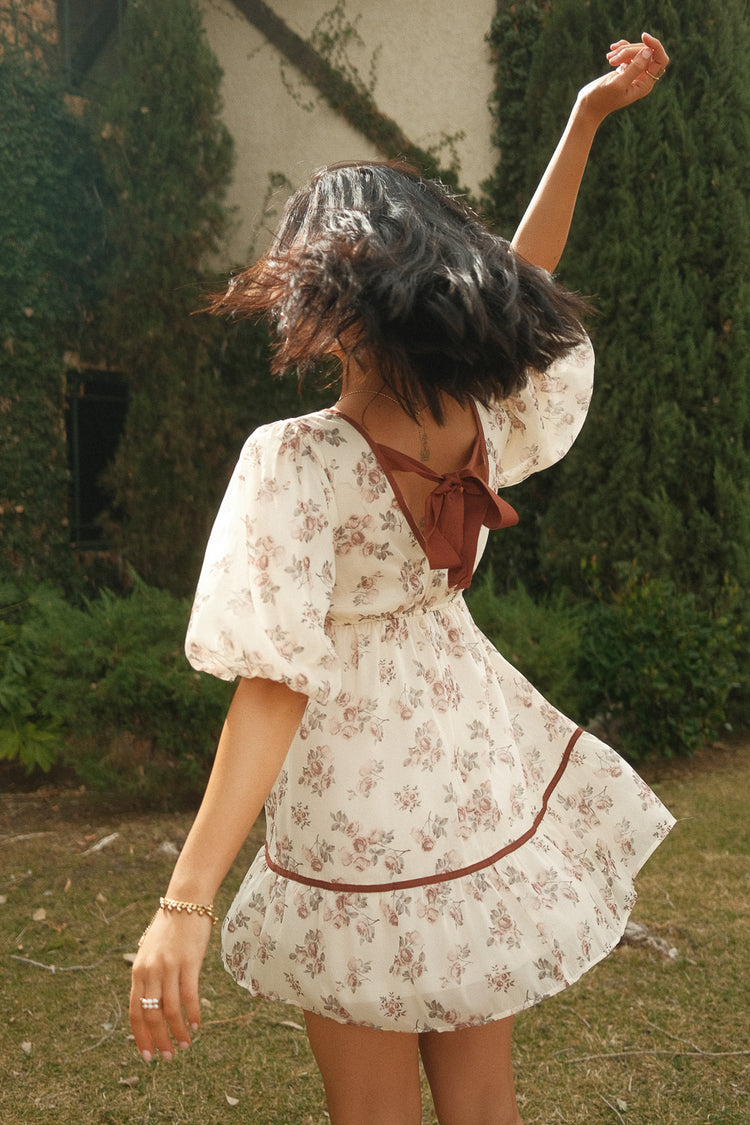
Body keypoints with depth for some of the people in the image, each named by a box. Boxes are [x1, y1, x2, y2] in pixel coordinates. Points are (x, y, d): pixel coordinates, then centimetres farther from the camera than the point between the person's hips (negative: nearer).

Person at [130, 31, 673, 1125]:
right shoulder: (485, 424, -8)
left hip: (360, 803, -5)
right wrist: (588, 120, 17)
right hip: (484, 786, 6)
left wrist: (184, 904, -26)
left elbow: (276, 690, -28)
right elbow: (521, 280, 11)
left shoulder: (297, 461, -24)